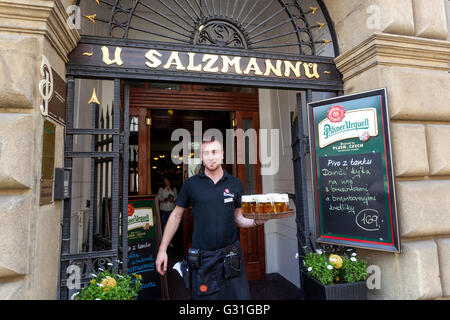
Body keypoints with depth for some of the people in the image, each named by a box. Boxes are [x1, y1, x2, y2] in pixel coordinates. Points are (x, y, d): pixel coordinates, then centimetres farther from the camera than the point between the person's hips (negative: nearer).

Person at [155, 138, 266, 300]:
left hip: (231, 256, 2)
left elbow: (238, 218, 9)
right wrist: (162, 250, 2)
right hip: (202, 258, -1)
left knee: (239, 295, 10)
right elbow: (176, 215, 5)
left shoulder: (235, 183, 3)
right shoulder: (191, 184, -2)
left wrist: (256, 221, -11)